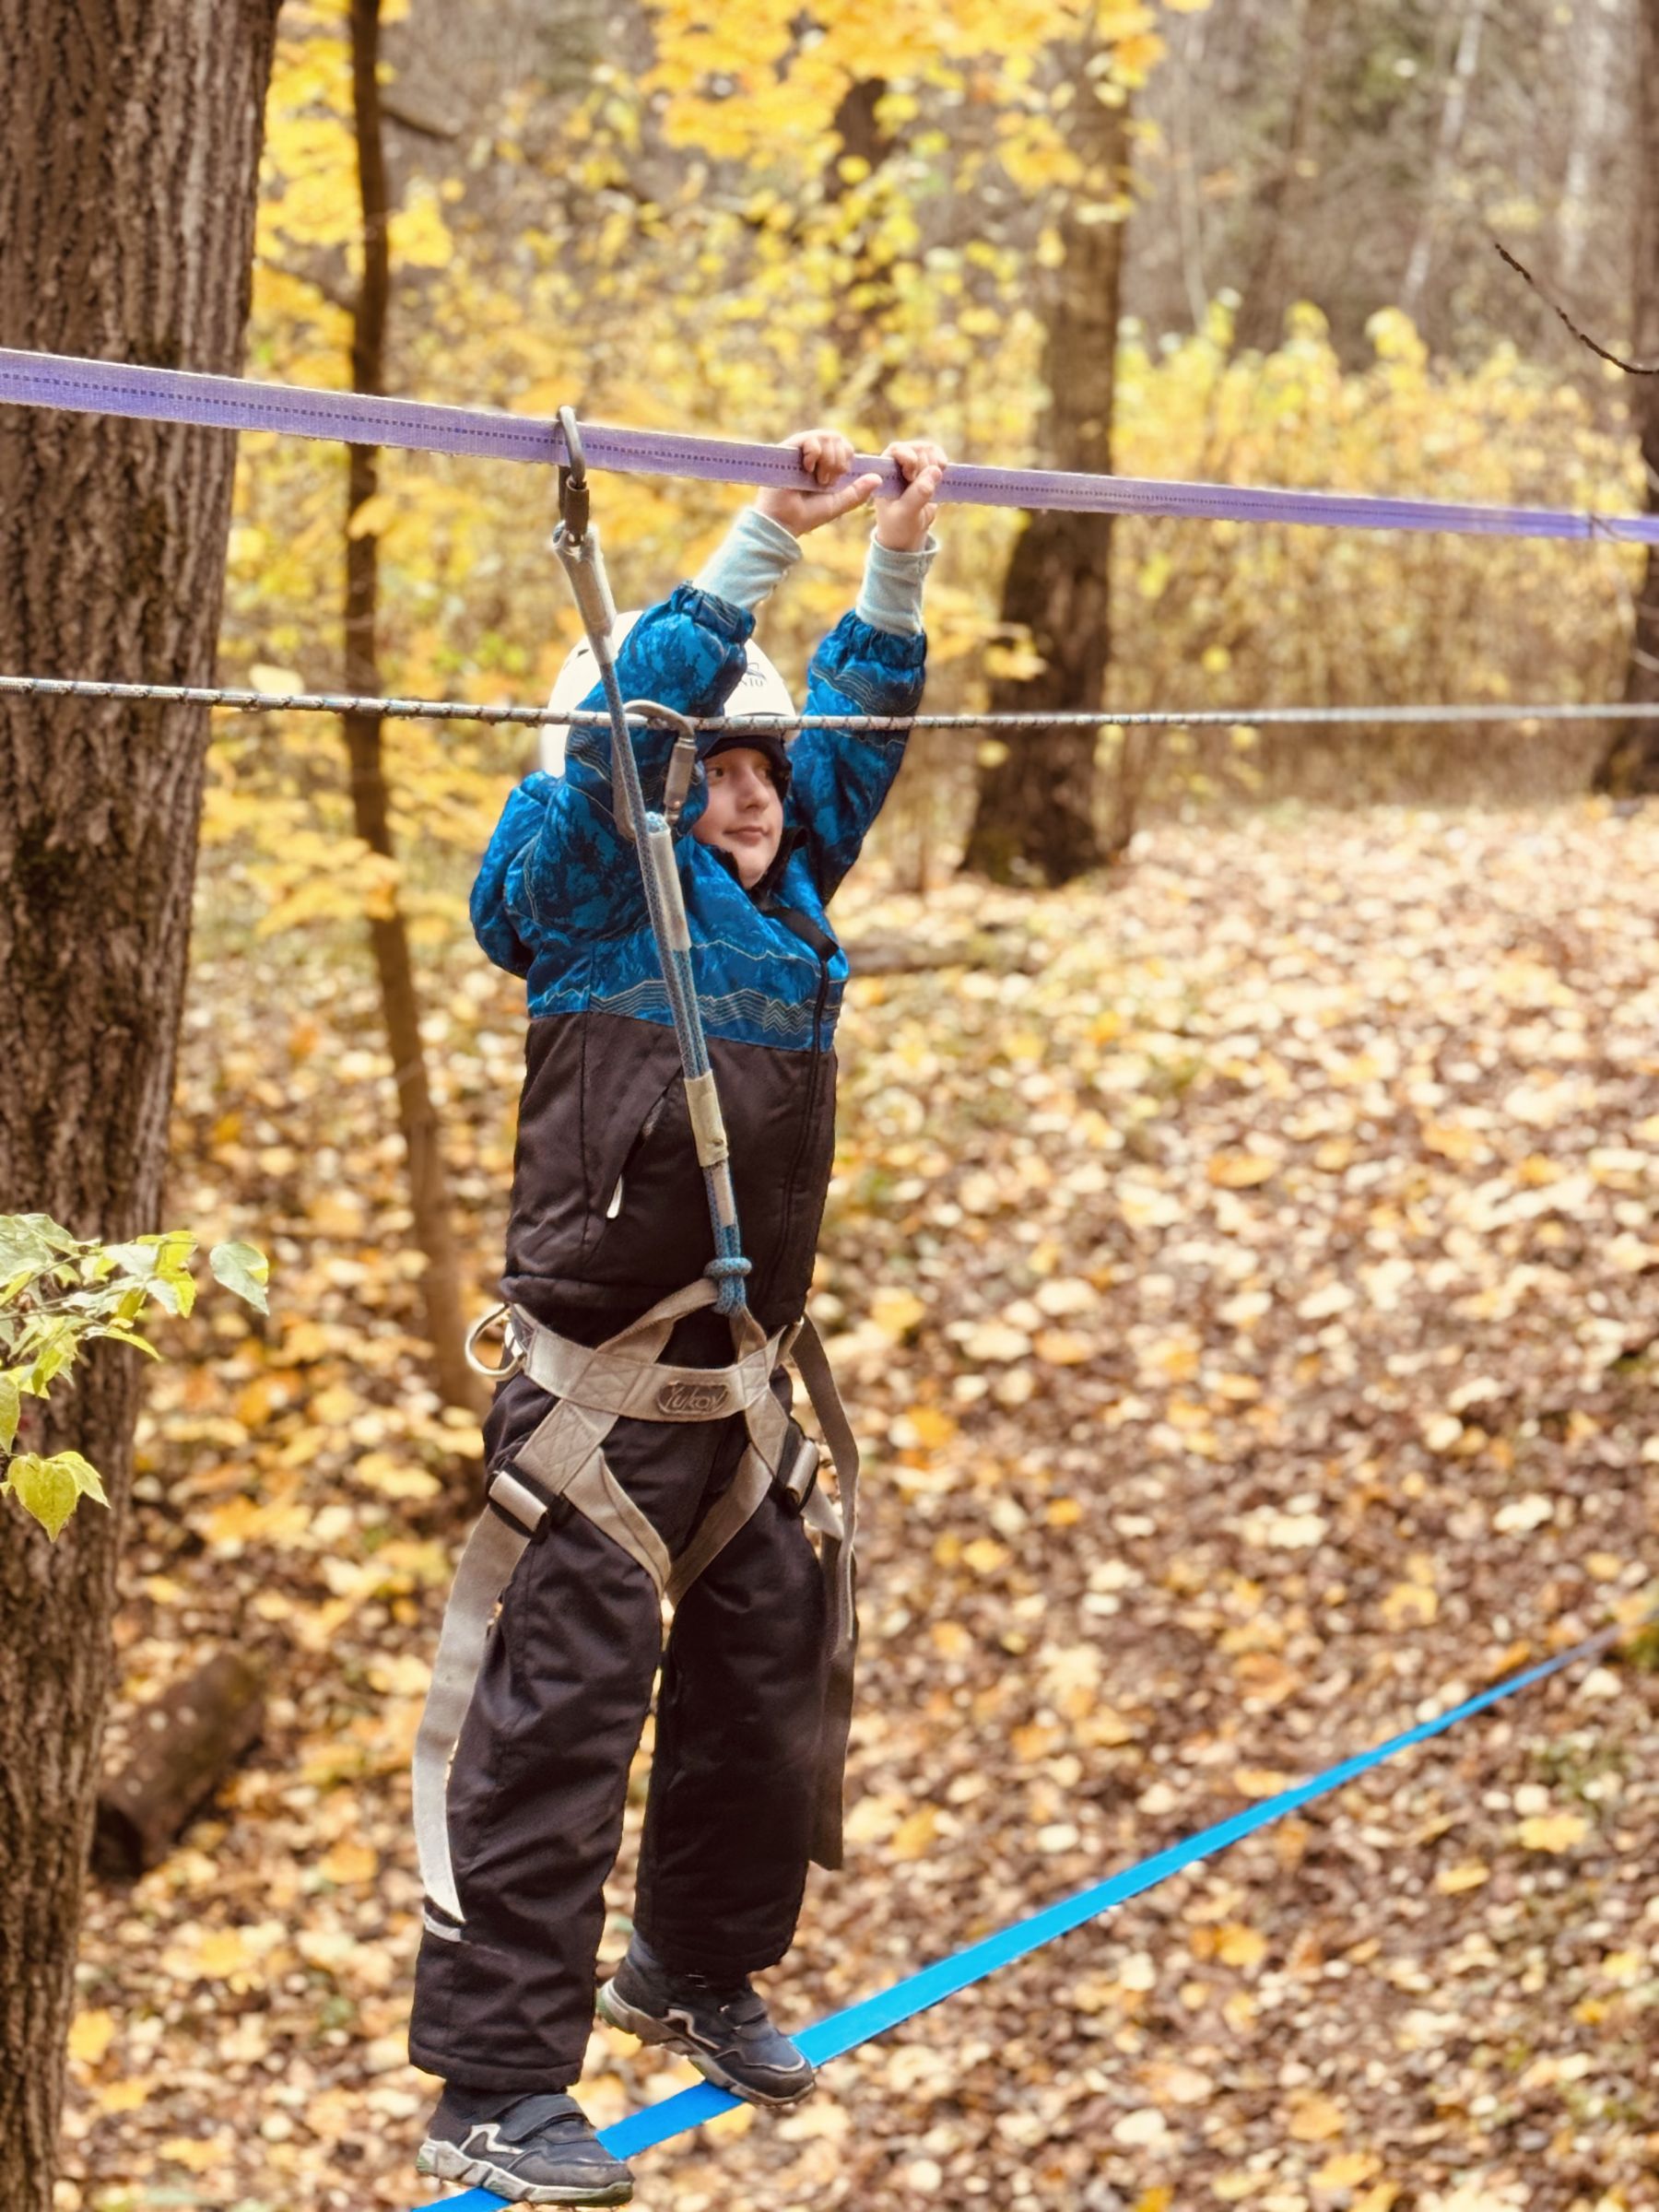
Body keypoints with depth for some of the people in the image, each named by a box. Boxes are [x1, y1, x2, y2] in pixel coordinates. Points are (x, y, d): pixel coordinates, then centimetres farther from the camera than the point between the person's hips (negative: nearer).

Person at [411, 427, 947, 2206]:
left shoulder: (782, 894, 10)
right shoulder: (598, 892, -9)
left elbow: (853, 726, 15)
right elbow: (629, 722, -21)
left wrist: (899, 565, 4)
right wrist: (770, 538, -23)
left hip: (740, 1385, 8)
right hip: (603, 1381, -8)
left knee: (767, 1691, 18)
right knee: (561, 1722, -7)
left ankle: (696, 1972, 40)